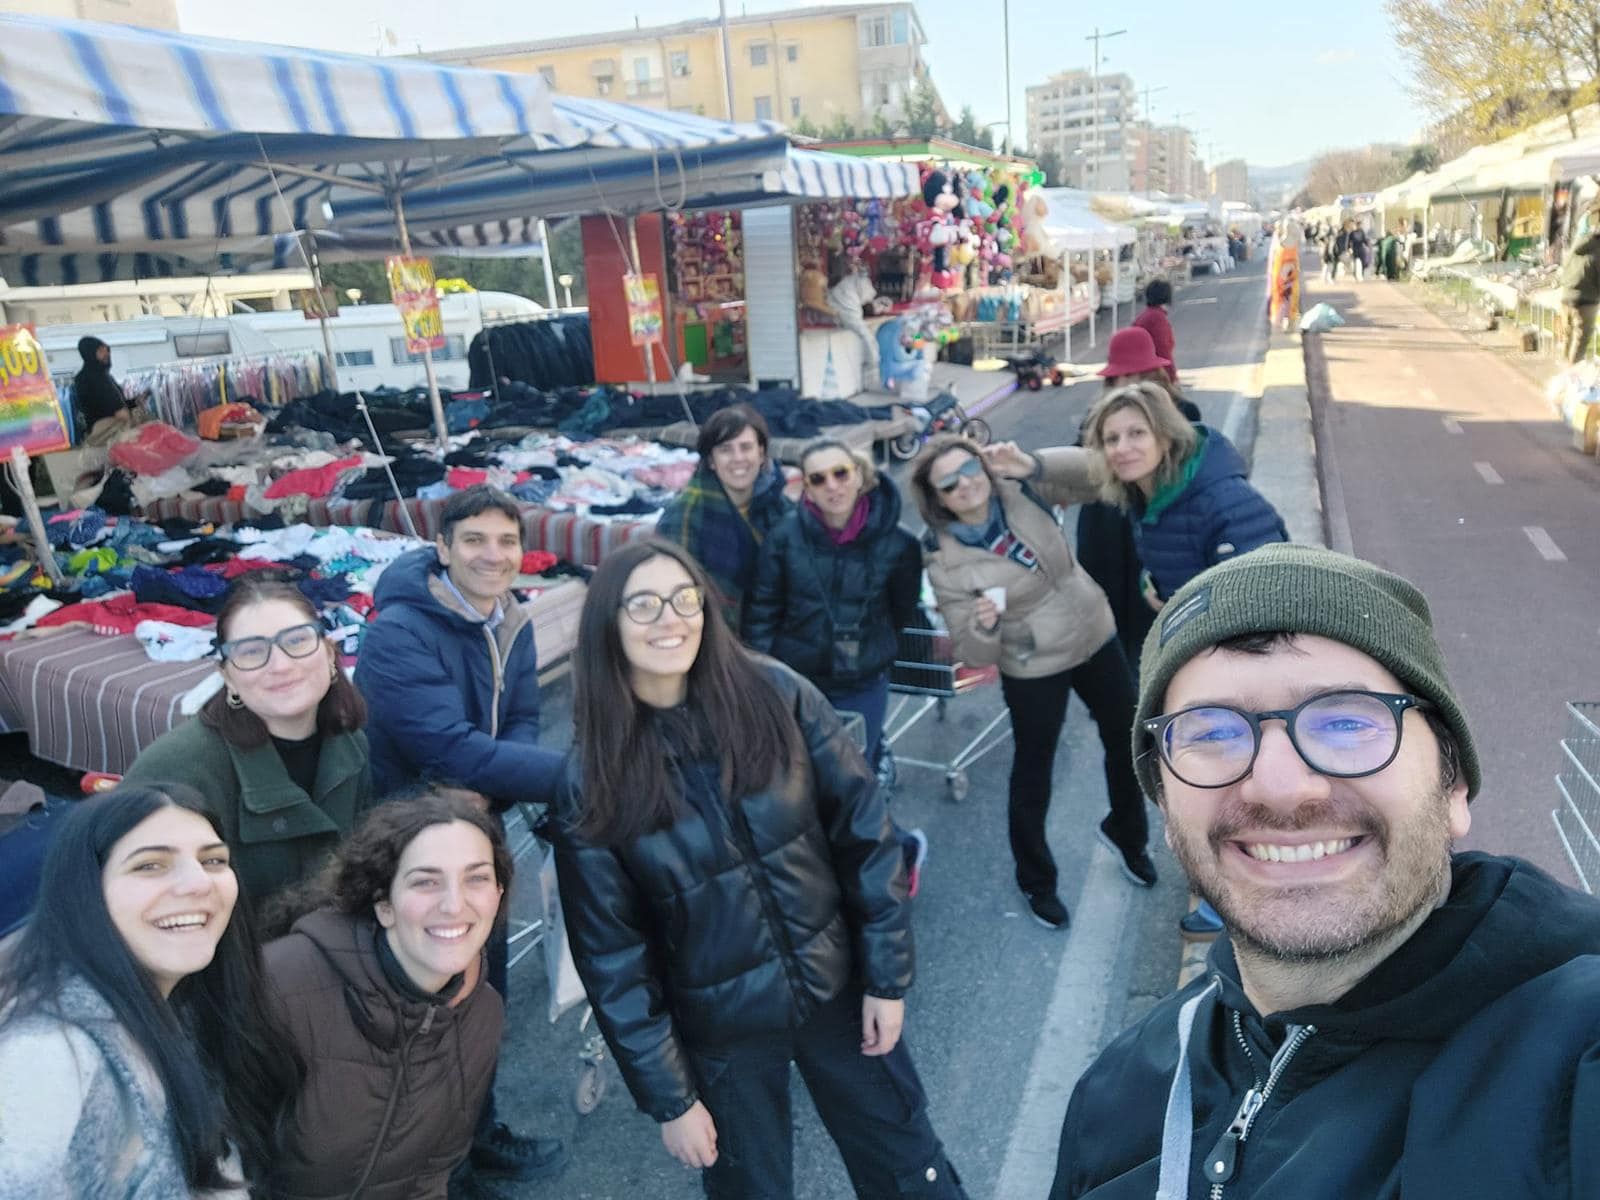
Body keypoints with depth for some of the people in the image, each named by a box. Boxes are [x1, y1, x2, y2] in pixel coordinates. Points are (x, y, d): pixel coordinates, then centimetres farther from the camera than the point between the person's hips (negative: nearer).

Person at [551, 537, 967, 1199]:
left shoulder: (776, 695, -14)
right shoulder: (592, 782, -14)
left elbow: (863, 829, -7)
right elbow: (612, 954, -8)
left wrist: (887, 975, -5)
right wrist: (667, 1096, -5)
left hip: (838, 987, 1)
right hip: (721, 1028, -1)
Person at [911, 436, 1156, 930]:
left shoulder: (1019, 491, -13)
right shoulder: (945, 561, -21)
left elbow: (1090, 472, -20)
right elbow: (974, 654, -18)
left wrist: (1032, 465, -34)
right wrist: (983, 625, -41)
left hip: (1095, 638, 4)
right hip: (1033, 670, -4)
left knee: (1126, 742, 21)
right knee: (1032, 775, 11)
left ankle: (1126, 834, 52)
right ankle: (1036, 882, 37)